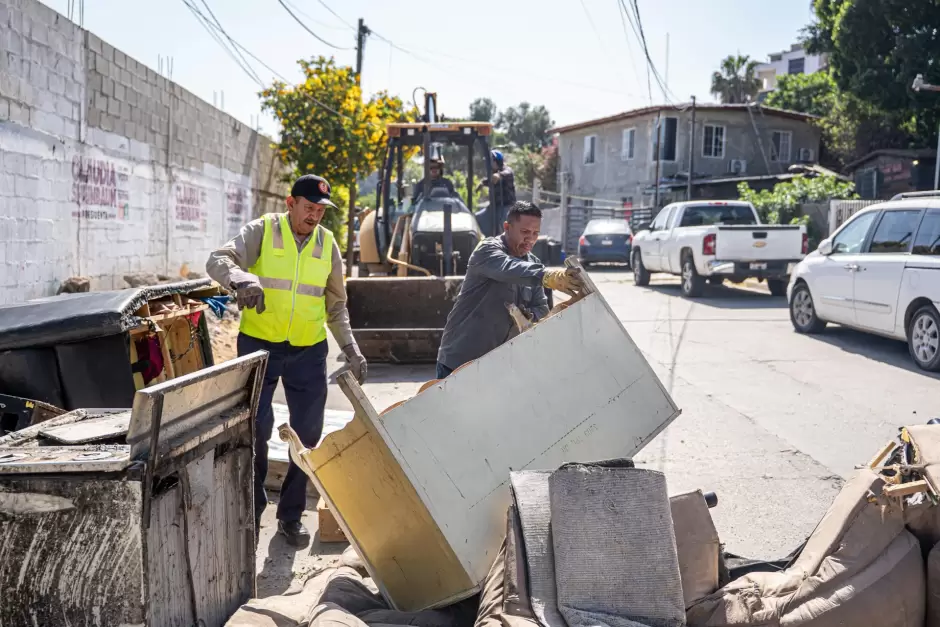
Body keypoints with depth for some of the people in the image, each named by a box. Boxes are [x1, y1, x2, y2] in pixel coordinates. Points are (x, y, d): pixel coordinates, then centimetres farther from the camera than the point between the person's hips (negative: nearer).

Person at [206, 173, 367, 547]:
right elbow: (218, 261, -19)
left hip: (309, 350, 3)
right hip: (259, 344, -3)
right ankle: (251, 510, 16)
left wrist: (351, 349, 2)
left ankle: (291, 515, 21)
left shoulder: (327, 244, 5)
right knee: (255, 428, -5)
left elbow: (336, 305, 12)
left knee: (308, 433, 5)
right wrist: (242, 278, -41)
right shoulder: (261, 231, -5)